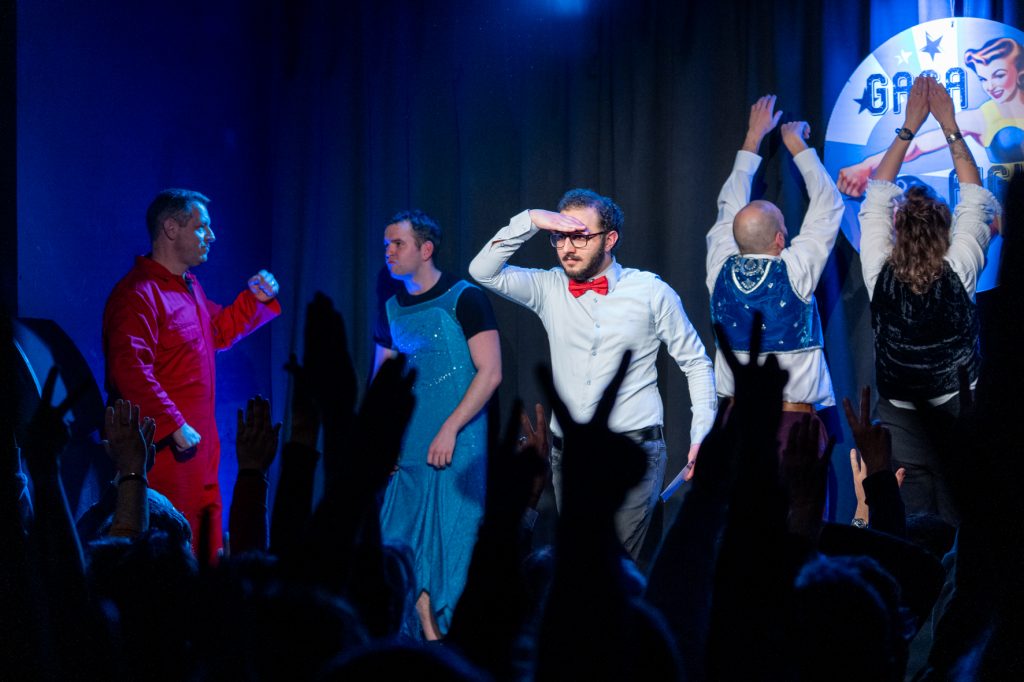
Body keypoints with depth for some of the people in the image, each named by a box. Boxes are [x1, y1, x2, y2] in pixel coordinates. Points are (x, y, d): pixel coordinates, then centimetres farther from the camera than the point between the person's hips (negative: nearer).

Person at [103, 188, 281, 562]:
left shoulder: (189, 287, 17)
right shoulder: (138, 294, -16)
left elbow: (218, 330, 34)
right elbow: (132, 372, -25)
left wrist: (256, 300, 18)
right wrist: (175, 426, -25)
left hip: (198, 448, 10)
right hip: (162, 452, -10)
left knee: (206, 549, 11)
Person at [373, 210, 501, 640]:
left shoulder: (464, 299, -6)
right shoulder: (392, 309, 12)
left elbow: (490, 373, -10)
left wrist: (450, 430, -15)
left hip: (456, 452, -6)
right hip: (406, 454, 6)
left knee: (453, 552, -5)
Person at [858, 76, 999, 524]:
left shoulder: (880, 276, -12)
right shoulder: (959, 275, -15)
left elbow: (878, 196, -1)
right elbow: (974, 198, -4)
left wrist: (909, 128, 4)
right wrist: (950, 129, 1)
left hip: (900, 416, 2)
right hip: (958, 415, -1)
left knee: (912, 519, 2)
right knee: (956, 514, 2)